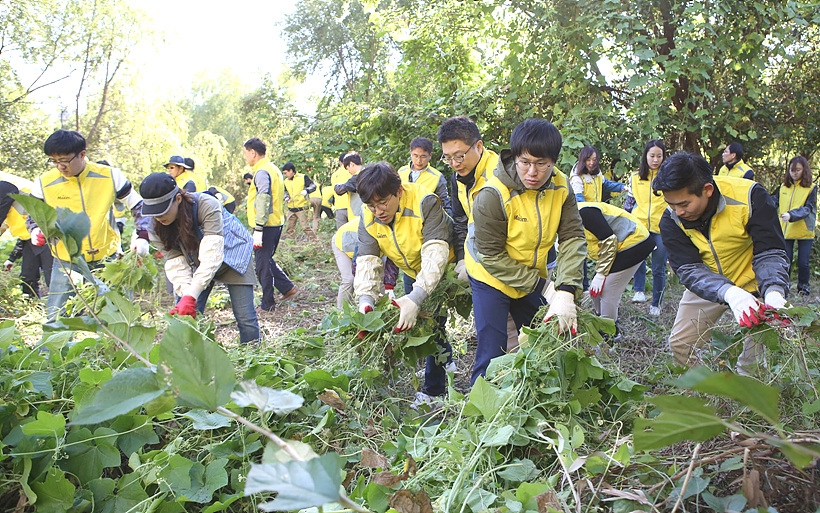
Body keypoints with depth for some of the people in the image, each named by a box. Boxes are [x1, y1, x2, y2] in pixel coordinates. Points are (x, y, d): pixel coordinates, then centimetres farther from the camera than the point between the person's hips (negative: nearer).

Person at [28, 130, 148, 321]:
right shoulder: (44, 183, -6)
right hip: (66, 264, 0)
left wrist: (141, 236, -8)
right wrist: (36, 230, -11)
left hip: (107, 259, 0)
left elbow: (138, 206, 4)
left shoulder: (110, 176, -7)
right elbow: (33, 216, 11)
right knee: (57, 319, 2)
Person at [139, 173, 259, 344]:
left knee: (246, 319, -9)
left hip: (231, 253, -4)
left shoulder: (207, 206, -35)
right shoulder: (154, 225, -19)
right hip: (195, 263, 4)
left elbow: (212, 254, -41)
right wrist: (185, 293, -38)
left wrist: (191, 296, -48)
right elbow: (175, 260, -21)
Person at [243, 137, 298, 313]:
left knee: (263, 265, 0)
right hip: (276, 223, 10)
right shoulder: (273, 169, 15)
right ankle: (288, 287, 22)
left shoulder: (262, 172, -15)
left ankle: (267, 304, 8)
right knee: (267, 260, 21)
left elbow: (263, 201, -23)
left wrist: (258, 229, -24)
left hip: (266, 226, -10)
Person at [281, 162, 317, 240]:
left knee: (305, 226, -9)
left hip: (302, 207, -6)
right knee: (290, 227, 10)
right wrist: (286, 197, 1)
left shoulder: (303, 177, -6)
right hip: (291, 208, 6)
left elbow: (313, 186, -7)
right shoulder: (286, 181, 11)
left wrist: (306, 190, -25)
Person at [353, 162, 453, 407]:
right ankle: (445, 360, 38)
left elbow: (435, 254, -42)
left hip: (443, 273, -6)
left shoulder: (425, 203, -34)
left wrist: (416, 298, -54)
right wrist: (366, 299, -41)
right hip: (412, 274, 6)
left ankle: (433, 390, 3)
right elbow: (367, 261, -22)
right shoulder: (368, 219, -16)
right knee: (413, 324, 11)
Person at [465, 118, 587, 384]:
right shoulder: (492, 195, -28)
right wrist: (543, 287, -23)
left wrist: (566, 291, -32)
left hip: (535, 276, 5)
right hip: (491, 277, -5)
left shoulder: (560, 186, -13)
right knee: (492, 353, -6)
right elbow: (491, 256, -24)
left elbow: (573, 237, -17)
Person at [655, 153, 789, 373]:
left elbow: (770, 252, -25)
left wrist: (773, 292, -45)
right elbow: (689, 269, -27)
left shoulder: (750, 196, -28)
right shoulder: (671, 220, -22)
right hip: (707, 286, 2)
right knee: (679, 343, 1)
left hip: (752, 284, -2)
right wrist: (730, 294, -47)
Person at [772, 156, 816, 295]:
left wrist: (791, 215, -31)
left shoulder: (811, 188, -2)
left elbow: (807, 209, -14)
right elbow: (773, 201, 0)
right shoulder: (783, 188, 9)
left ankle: (803, 287, 19)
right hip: (786, 231, 2)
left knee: (803, 262, 0)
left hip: (804, 232, -2)